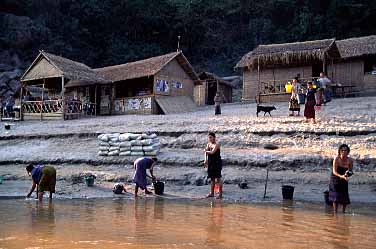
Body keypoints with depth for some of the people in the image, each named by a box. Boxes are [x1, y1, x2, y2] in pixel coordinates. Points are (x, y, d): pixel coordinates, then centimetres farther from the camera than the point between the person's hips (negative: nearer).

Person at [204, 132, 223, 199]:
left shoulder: (217, 145, -10)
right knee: (212, 178, 12)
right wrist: (206, 160, -12)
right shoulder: (208, 144, 11)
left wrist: (206, 151, -1)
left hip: (217, 163, -7)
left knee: (218, 178, -4)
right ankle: (212, 193, 20)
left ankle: (220, 194, -1)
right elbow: (206, 152, 3)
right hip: (210, 163, 7)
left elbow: (212, 152, -20)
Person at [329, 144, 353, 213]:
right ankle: (335, 212, 5)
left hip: (344, 180, 3)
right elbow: (334, 172, -26)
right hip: (335, 179, -3)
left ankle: (343, 211, 23)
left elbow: (351, 171, -1)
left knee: (345, 197, 3)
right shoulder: (336, 159, -21)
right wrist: (341, 176, -43)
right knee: (336, 197, -5)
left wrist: (347, 174, -24)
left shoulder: (350, 160, -13)